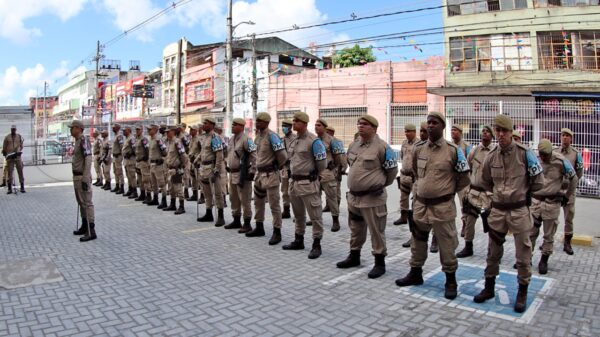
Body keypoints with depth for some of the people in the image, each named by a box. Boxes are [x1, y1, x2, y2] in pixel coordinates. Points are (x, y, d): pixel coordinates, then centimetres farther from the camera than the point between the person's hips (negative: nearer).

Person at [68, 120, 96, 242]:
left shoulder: (84, 140, -15)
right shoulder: (77, 141, 16)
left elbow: (88, 160, -22)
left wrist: (85, 179, -25)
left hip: (82, 177, -10)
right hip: (77, 176, 10)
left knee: (87, 203, -8)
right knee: (81, 202, 17)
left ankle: (91, 231, -6)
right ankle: (84, 226, 28)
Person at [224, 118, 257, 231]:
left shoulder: (246, 139, -15)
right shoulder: (231, 139, 12)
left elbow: (254, 156, -19)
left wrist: (252, 171, -20)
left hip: (242, 174, -9)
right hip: (232, 173, 9)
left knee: (244, 200, -3)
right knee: (233, 198, 16)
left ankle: (247, 223, 7)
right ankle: (236, 220, 29)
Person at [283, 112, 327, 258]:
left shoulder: (313, 140, -14)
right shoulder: (293, 140, 11)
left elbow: (322, 162, -12)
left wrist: (313, 175, 1)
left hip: (308, 183, -9)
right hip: (294, 182, 9)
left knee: (315, 215, -1)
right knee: (298, 214, 18)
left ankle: (317, 245, 7)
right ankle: (298, 241, 31)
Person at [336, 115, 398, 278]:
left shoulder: (382, 147, -13)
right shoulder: (353, 145, 9)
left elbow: (392, 170, -6)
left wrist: (381, 185, 4)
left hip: (372, 197, -7)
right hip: (353, 195, 8)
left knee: (376, 232, 2)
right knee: (356, 229, 20)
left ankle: (380, 263, 15)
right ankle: (354, 256, 36)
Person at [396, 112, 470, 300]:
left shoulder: (453, 151, -9)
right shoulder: (418, 150, 4)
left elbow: (464, 179, 0)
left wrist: (447, 191, 8)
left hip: (443, 206, -5)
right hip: (420, 203, 5)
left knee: (446, 244, 4)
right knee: (418, 240, 16)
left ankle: (450, 280, 20)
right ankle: (415, 273, 33)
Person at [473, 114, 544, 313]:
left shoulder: (524, 153, -10)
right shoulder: (491, 156, 2)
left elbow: (538, 182, -2)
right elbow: (486, 182, 19)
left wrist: (522, 193, 9)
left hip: (519, 210, -4)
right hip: (497, 210, 4)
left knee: (523, 254, 4)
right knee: (493, 252, 13)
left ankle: (522, 293, 20)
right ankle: (489, 288, 27)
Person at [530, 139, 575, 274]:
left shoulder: (560, 161, -12)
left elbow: (571, 177, 5)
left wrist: (563, 192, 7)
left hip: (552, 203, -2)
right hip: (535, 201, 3)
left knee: (549, 235, 7)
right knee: (530, 232, 7)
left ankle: (544, 260, 19)